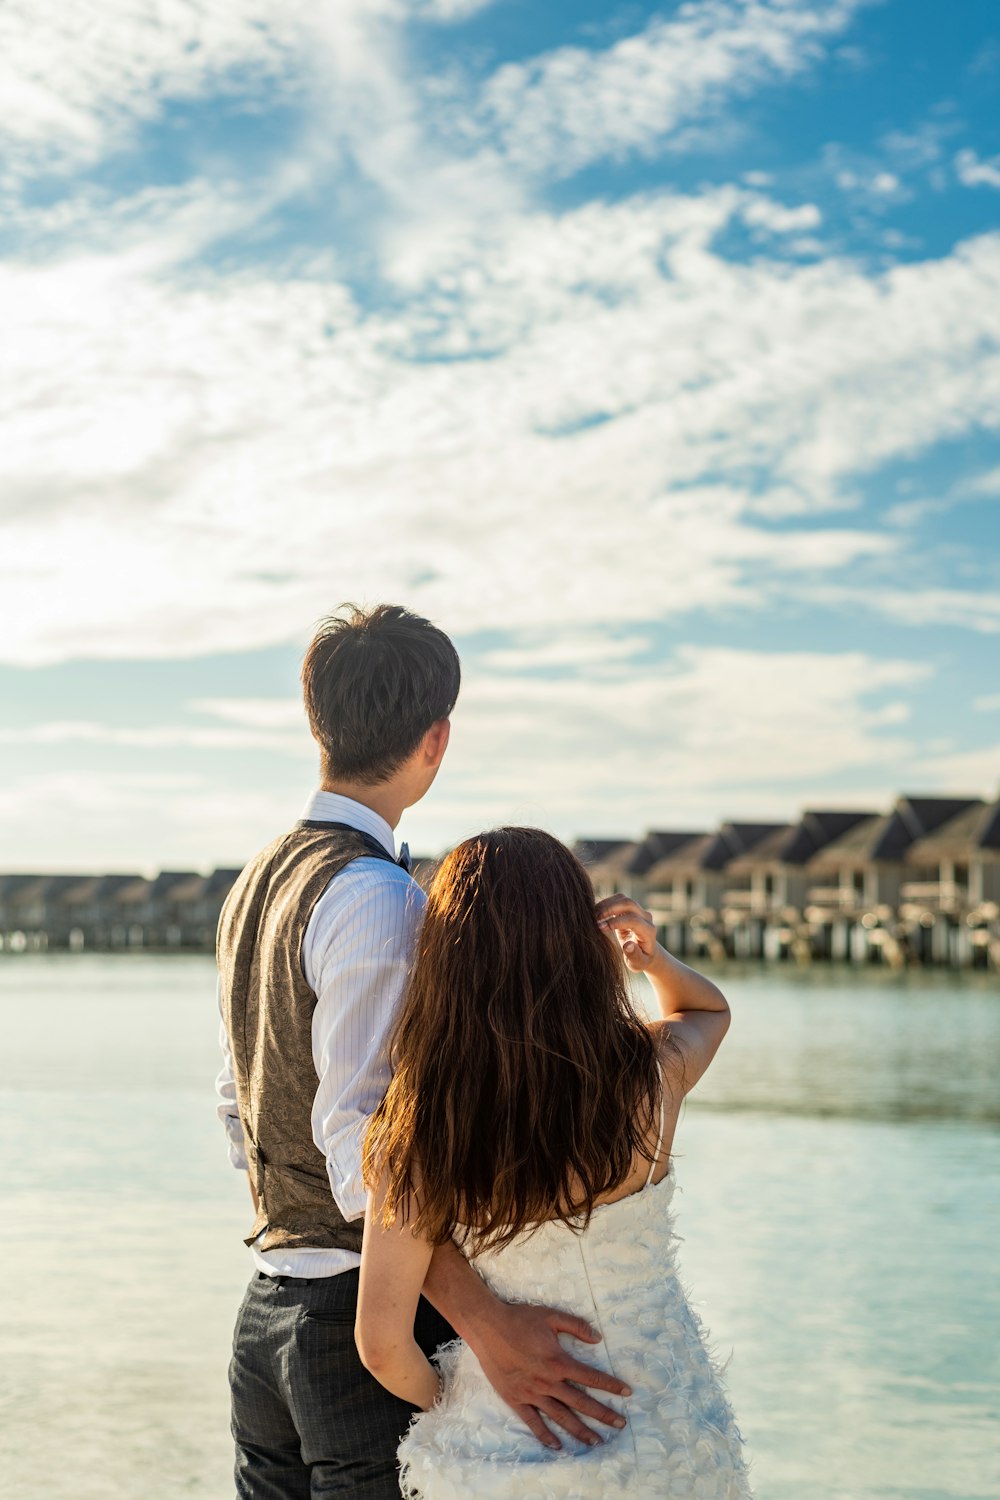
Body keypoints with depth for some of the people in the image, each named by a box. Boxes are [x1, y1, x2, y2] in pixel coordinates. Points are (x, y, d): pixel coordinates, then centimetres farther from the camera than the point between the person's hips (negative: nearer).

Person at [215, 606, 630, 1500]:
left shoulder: (257, 882, 11)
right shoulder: (376, 898, -18)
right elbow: (359, 1145, -23)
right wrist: (485, 1326, -27)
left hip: (267, 1305, 9)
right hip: (368, 1315, -9)